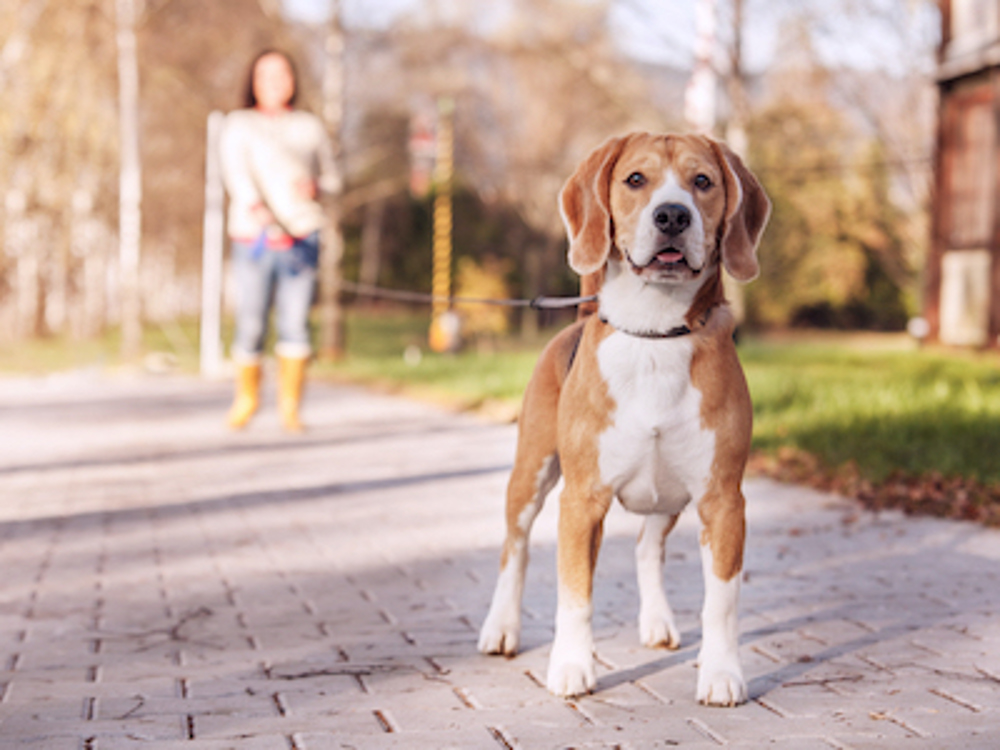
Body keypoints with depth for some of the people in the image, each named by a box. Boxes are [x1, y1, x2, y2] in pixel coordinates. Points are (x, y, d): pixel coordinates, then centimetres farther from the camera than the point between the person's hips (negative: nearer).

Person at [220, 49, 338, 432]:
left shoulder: (310, 127, 16)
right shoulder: (239, 125, 7)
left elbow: (330, 175, 22)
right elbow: (236, 172, -9)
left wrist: (314, 185, -3)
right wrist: (259, 213, -27)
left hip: (302, 239, 2)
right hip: (253, 239, -1)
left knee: (295, 324, -7)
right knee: (250, 327, -1)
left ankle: (290, 407, 1)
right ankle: (246, 396, 22)